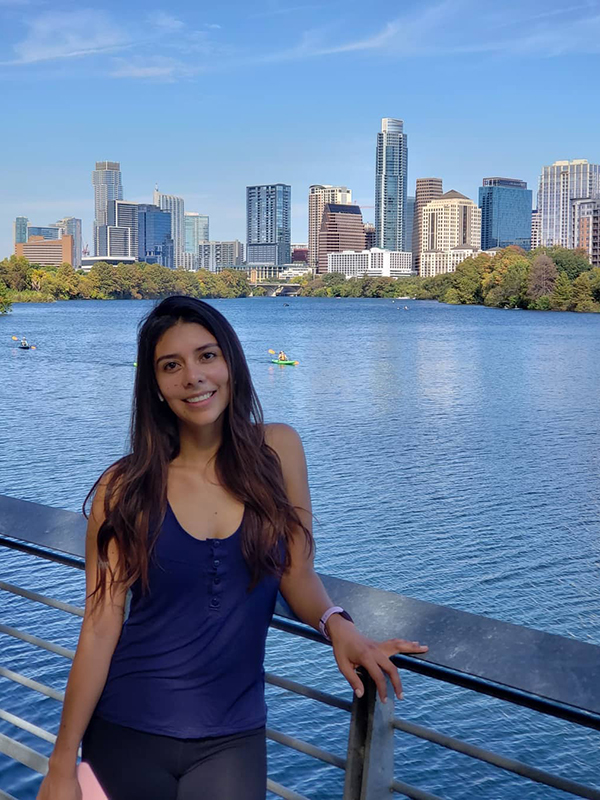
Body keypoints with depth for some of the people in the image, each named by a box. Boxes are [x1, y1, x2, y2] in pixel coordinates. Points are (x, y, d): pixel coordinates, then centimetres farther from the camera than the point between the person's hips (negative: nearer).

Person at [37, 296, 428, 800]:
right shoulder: (125, 489, -9)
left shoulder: (277, 451, -5)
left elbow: (298, 574, 1)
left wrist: (336, 625, -20)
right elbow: (101, 627, -8)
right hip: (128, 734, -1)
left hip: (231, 738, 1)